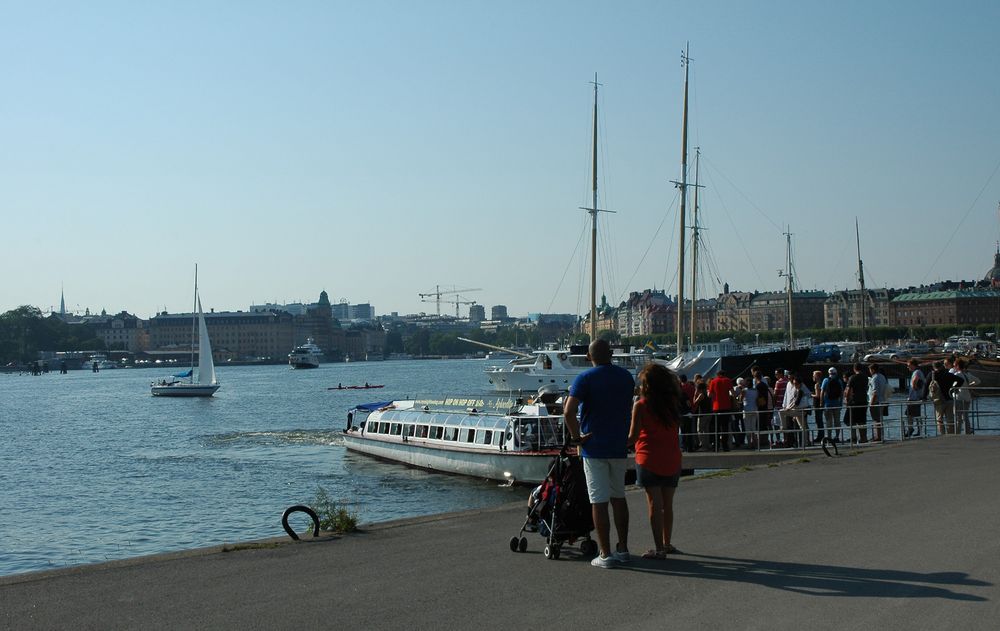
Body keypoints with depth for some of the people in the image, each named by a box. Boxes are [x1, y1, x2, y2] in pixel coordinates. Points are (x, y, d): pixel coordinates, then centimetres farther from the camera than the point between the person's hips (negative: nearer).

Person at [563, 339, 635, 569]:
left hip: (594, 447, -5)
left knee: (599, 501, -2)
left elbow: (568, 412, -22)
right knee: (618, 497, 17)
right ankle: (623, 549, 21)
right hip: (619, 446, 5)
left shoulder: (585, 378, -11)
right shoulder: (626, 377, 7)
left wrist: (577, 437, -11)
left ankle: (606, 554, 0)